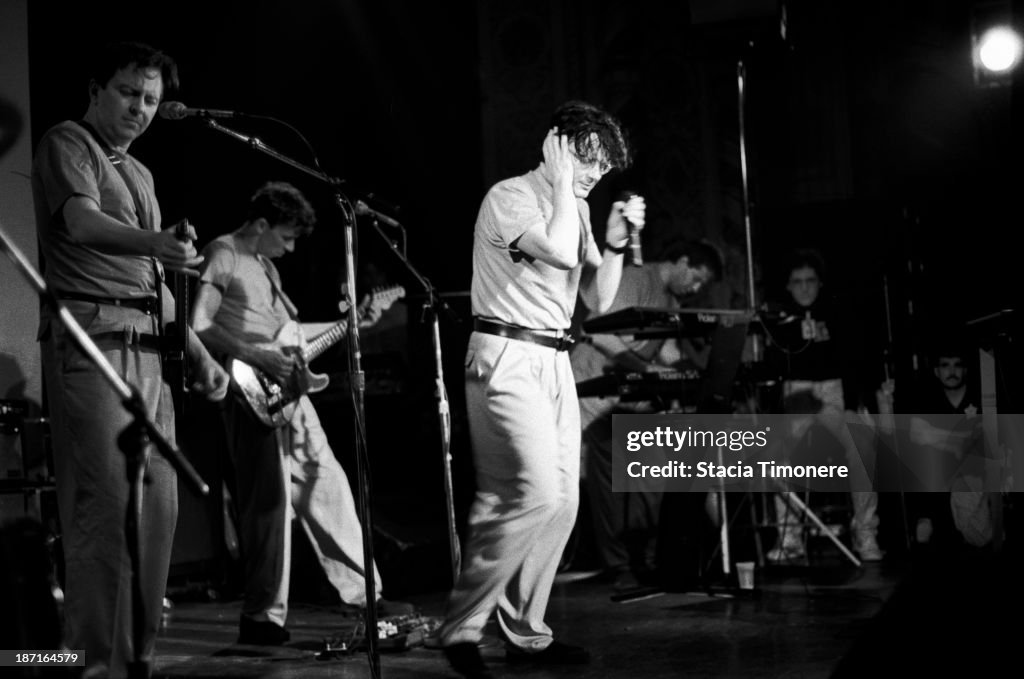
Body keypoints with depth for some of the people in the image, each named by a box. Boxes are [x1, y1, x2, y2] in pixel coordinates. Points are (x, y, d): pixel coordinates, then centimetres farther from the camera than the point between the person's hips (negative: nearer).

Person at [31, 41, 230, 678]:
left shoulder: (139, 173, 25)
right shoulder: (67, 144, 0)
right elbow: (82, 222, -20)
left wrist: (200, 353, 21)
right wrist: (155, 242, -37)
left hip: (149, 344, 8)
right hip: (92, 336, -8)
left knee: (158, 502, 6)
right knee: (108, 503, -12)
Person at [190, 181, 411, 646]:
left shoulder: (265, 266, 22)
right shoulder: (222, 255, -5)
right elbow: (198, 326, -15)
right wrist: (257, 356, -20)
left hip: (287, 390, 9)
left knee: (326, 486, 10)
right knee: (270, 499, -10)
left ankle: (361, 590, 19)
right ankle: (263, 618, -4)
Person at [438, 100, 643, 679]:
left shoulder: (577, 209, 17)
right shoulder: (509, 197, -9)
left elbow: (599, 298, 17)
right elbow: (558, 252, -26)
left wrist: (616, 242, 2)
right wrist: (561, 180, -13)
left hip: (555, 361, 9)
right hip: (507, 359, -9)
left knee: (562, 501, 4)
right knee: (537, 495, -18)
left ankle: (525, 632, 13)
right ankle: (462, 626, -8)